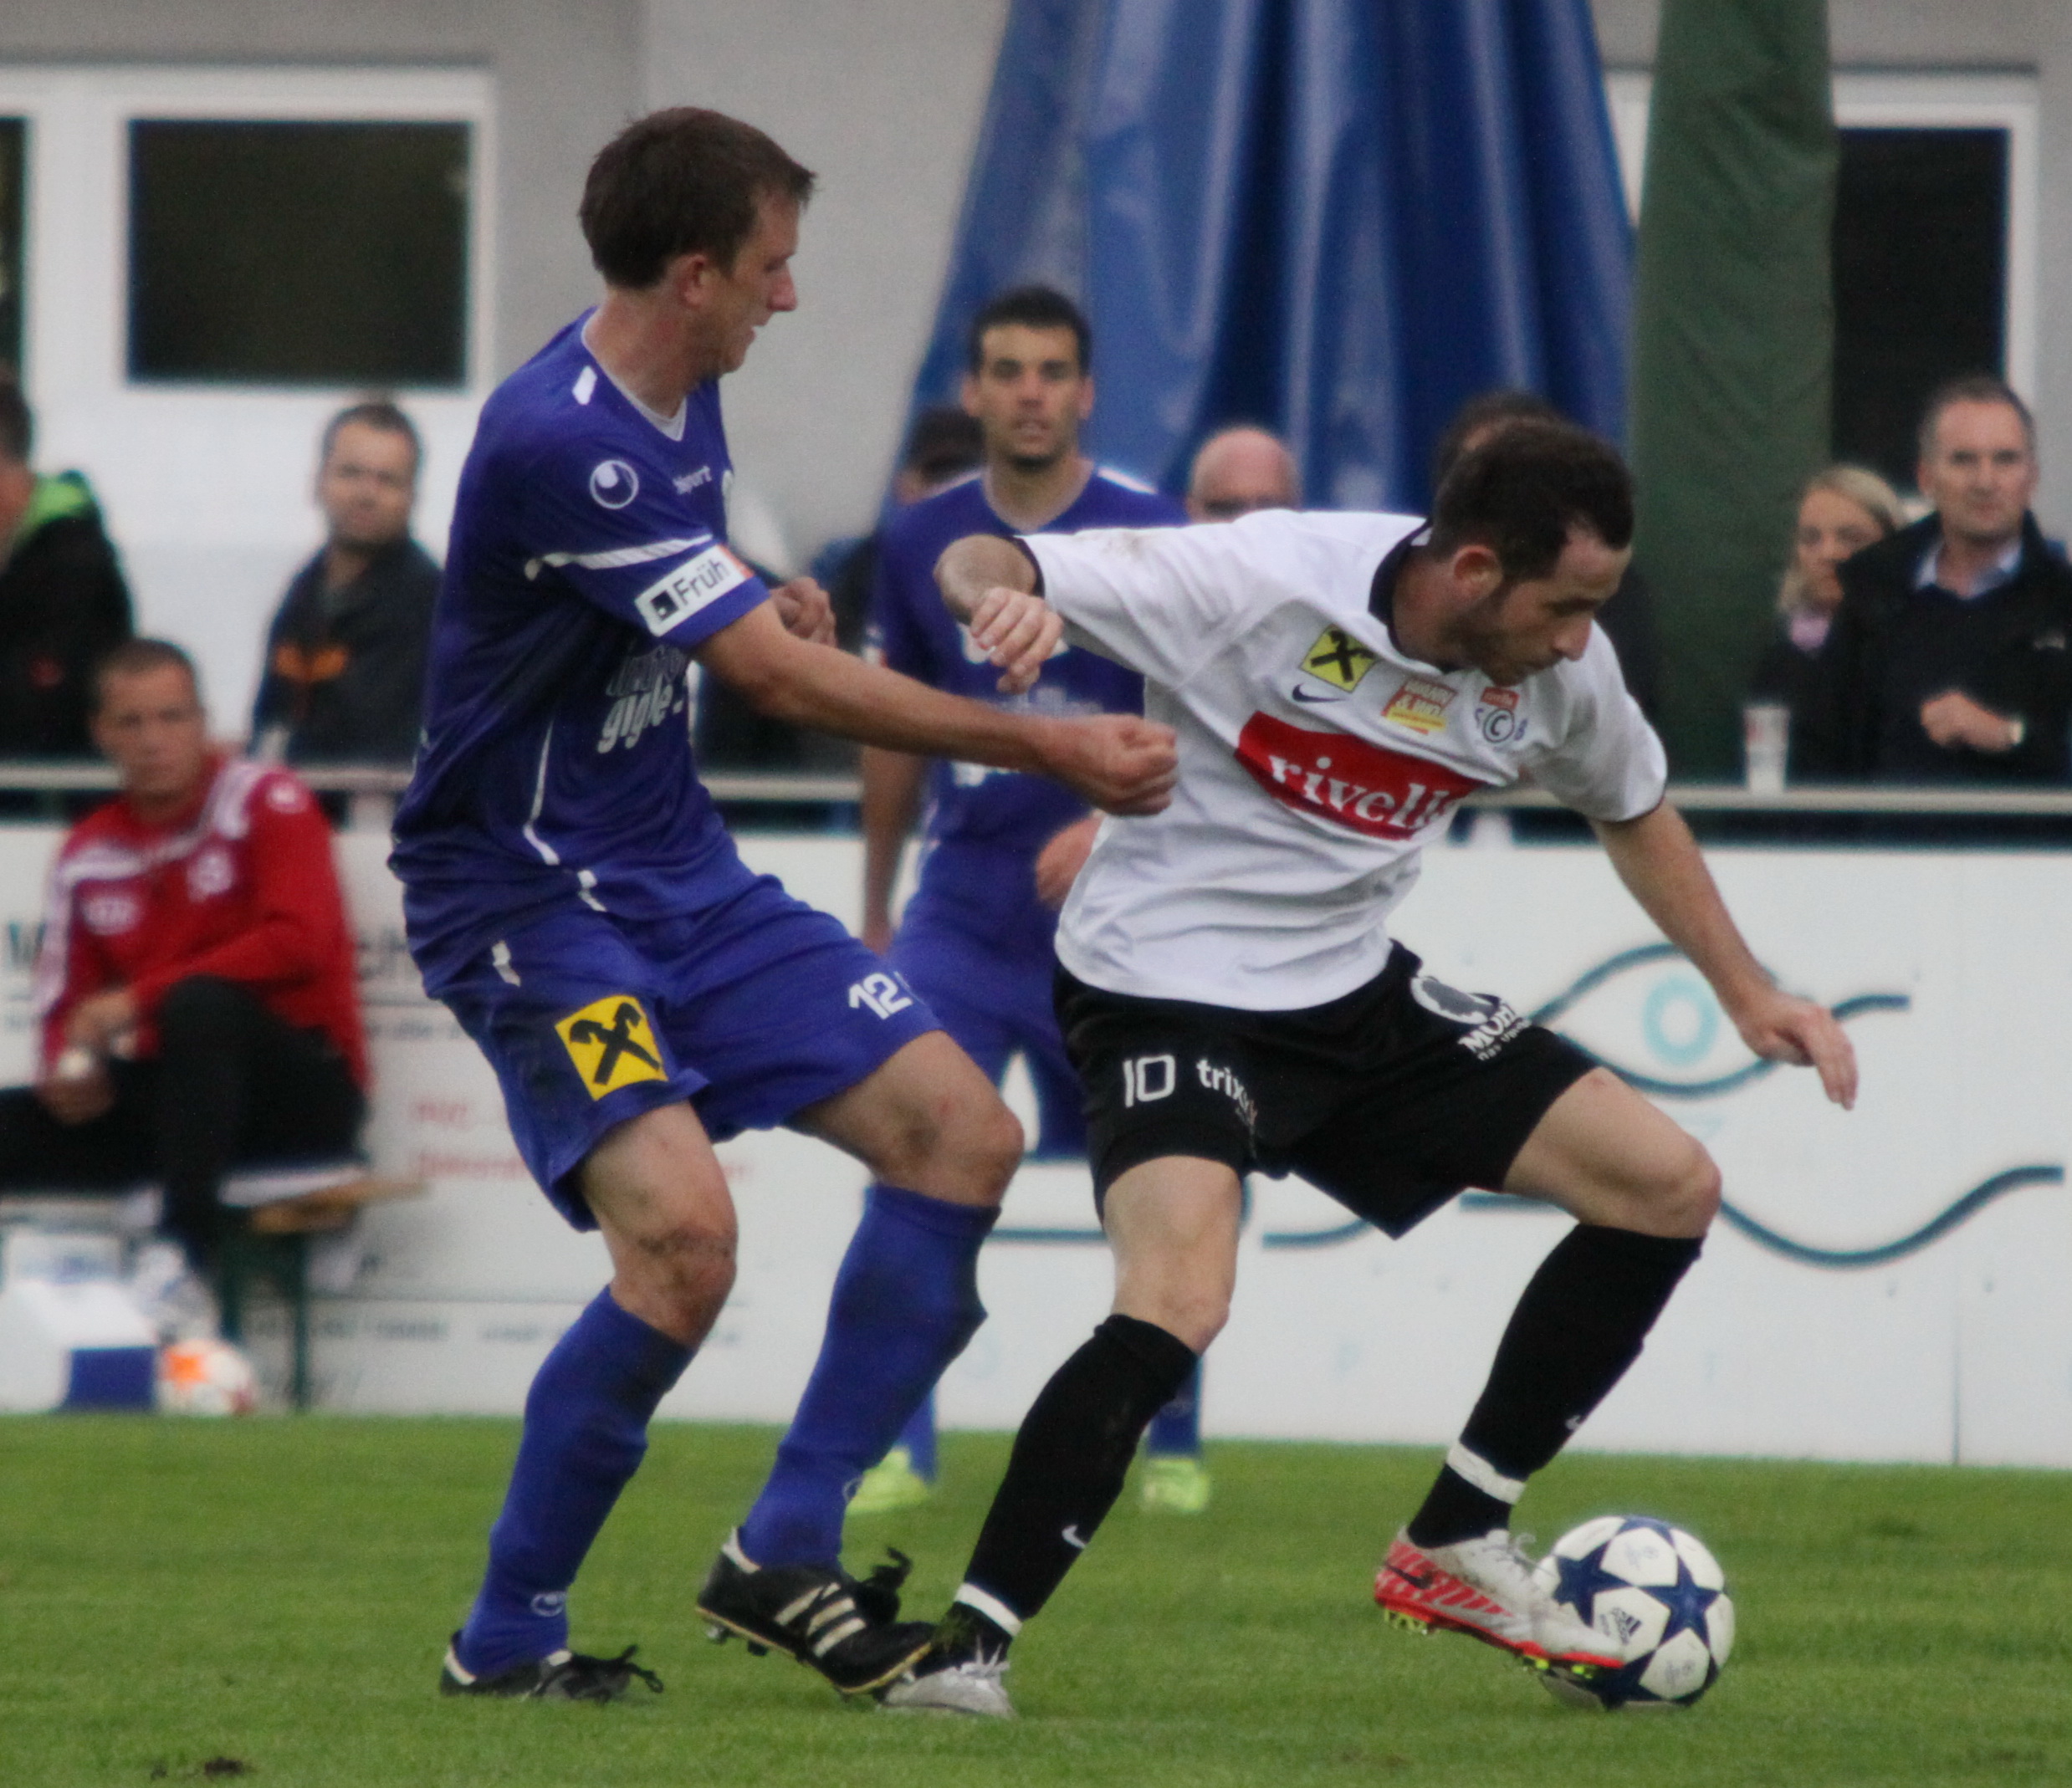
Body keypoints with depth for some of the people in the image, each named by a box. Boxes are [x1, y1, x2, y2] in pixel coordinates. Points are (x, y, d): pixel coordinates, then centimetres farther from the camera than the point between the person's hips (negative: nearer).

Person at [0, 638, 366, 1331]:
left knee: (201, 1005, -37)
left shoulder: (268, 803, -6)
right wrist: (71, 1063, -15)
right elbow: (68, 1002, 11)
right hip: (165, 1098, 6)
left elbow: (302, 941, -21)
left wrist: (138, 1000, -22)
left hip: (307, 1087, -6)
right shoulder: (88, 856, 10)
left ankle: (188, 1260, -41)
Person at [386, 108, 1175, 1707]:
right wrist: (1055, 750, -20)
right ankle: (506, 1637, -10)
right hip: (529, 896, -9)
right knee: (683, 1226, -27)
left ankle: (785, 1557, 6)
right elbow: (784, 677, -25)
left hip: (680, 872, 9)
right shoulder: (558, 439, -25)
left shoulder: (681, 399, 5)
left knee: (964, 1134, 0)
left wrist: (766, 592, 7)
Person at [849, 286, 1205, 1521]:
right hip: (963, 909, 2)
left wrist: (1112, 825, -25)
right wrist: (875, 912, 18)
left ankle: (1175, 1448, 24)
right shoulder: (925, 543, 4)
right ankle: (898, 1448, -9)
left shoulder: (1152, 540, -5)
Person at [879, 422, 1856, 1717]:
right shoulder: (1263, 583, -24)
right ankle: (968, 1649, -23)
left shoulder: (1557, 671, -6)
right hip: (1171, 989, -7)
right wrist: (1003, 591, -46)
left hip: (1354, 991, 7)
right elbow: (976, 567, -21)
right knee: (1177, 1307, -32)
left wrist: (1748, 994, 14)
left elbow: (1633, 809, 18)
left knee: (1670, 1189, 4)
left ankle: (1456, 1550, 14)